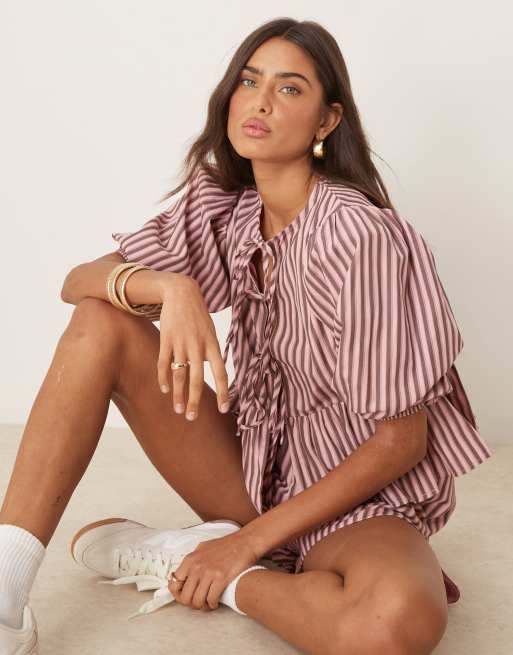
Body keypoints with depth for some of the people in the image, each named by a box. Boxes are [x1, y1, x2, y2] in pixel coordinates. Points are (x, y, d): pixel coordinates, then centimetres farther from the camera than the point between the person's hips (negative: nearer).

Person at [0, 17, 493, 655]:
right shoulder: (222, 207, -1)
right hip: (252, 466, 5)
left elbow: (400, 439, -18)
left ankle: (181, 560, -13)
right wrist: (170, 287, -30)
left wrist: (249, 540, -16)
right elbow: (79, 281, -7)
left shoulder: (360, 236, -21)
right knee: (102, 322, -15)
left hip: (357, 493, -5)